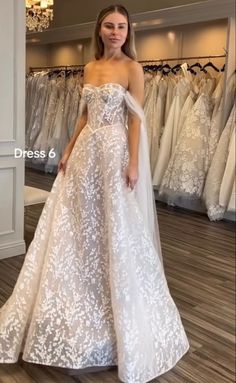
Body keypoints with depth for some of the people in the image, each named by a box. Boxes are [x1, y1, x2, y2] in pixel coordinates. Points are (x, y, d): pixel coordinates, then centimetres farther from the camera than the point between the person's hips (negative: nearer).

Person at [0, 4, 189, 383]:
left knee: (115, 230, 1)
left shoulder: (132, 67, -4)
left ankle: (121, 317, 20)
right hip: (86, 152, 7)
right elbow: (84, 116, 16)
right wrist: (68, 152, 12)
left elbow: (136, 119, -9)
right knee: (79, 226, 11)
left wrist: (133, 163, -16)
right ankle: (81, 301, 30)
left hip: (115, 152, -6)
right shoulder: (89, 68, 13)